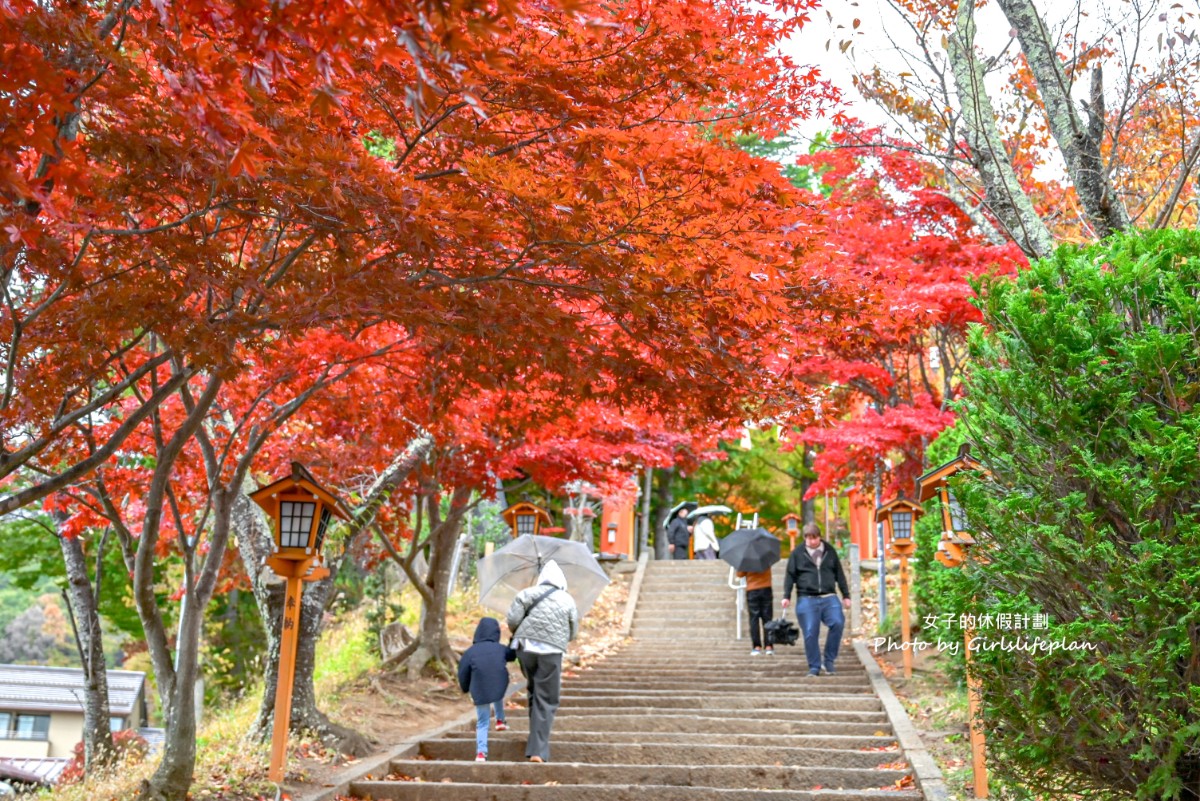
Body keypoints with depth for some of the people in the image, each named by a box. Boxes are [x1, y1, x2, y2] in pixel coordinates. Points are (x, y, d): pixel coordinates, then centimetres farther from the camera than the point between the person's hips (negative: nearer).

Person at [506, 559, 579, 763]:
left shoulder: (527, 593, 5)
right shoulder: (568, 600, 6)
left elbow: (512, 619, -5)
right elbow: (573, 633, 10)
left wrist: (517, 634, 16)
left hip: (526, 648, 2)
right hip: (551, 652, -2)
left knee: (534, 689, 21)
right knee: (546, 701, 2)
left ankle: (537, 746, 27)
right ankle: (538, 750, -6)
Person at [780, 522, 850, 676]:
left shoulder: (830, 551, 12)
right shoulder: (797, 553, 6)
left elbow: (839, 574, 16)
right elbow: (790, 575, 8)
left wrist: (846, 595, 13)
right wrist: (787, 596, 0)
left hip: (829, 597, 1)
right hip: (807, 599, -1)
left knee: (837, 623, -19)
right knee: (810, 633, -5)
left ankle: (829, 661, -5)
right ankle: (814, 666, 7)